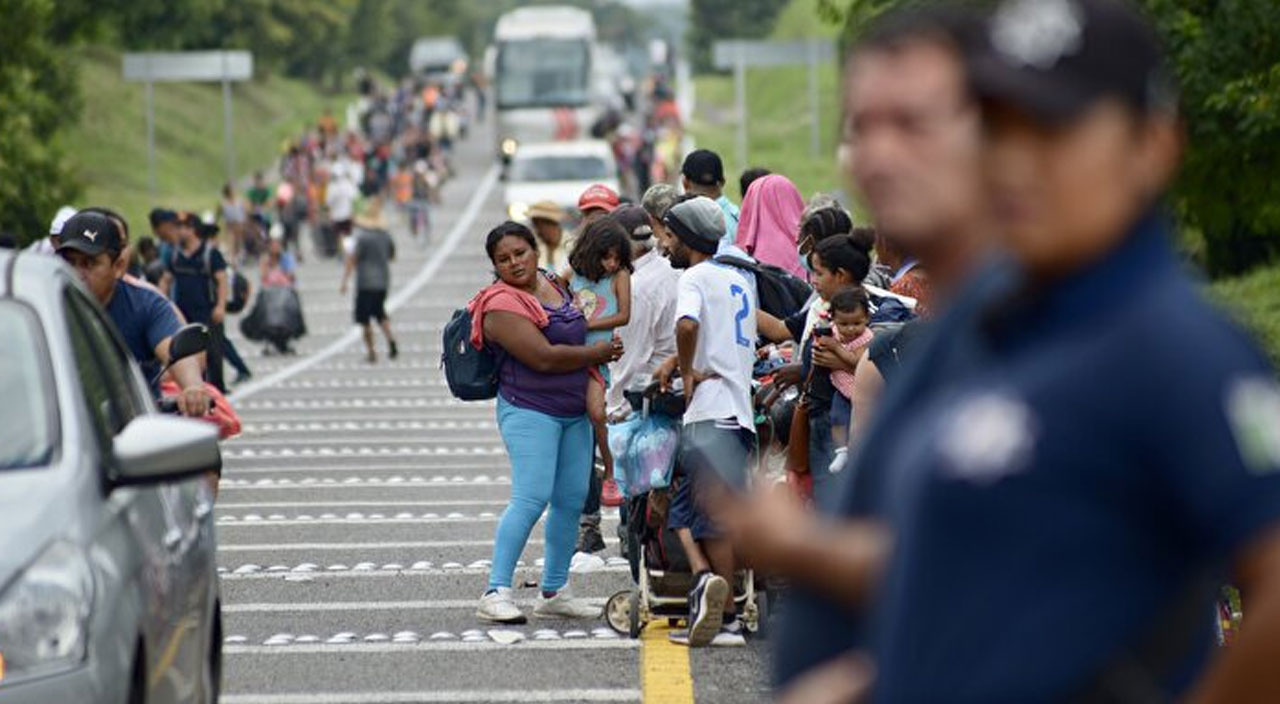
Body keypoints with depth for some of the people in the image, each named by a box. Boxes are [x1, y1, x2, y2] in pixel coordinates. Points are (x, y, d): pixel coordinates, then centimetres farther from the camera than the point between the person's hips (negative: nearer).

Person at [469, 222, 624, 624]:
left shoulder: (551, 285, 12)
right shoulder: (502, 305, -15)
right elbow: (545, 357, -21)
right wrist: (597, 353, -10)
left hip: (574, 412, 8)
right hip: (529, 412, -8)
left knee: (572, 501, 7)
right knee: (531, 498, -17)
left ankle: (554, 592, 16)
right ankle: (496, 593, -15)